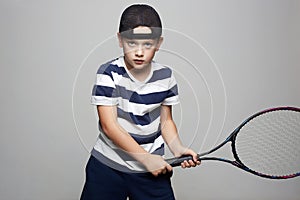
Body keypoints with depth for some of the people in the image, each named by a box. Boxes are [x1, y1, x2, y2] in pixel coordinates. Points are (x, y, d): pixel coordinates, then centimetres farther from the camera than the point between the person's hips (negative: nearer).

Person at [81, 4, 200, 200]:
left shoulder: (165, 76, -3)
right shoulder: (109, 73, -13)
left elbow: (166, 121, 8)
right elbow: (109, 125, -17)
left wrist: (178, 149, -9)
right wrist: (146, 157, -18)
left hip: (152, 169, 3)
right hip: (107, 165, -2)